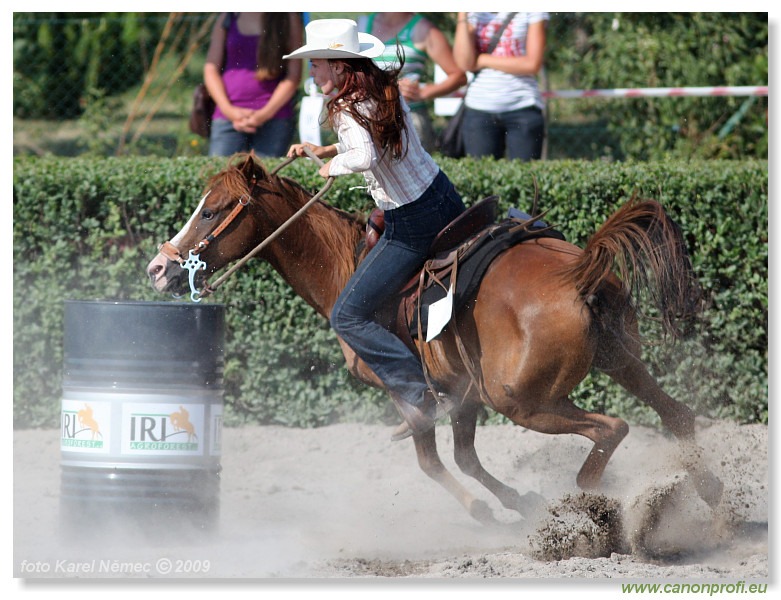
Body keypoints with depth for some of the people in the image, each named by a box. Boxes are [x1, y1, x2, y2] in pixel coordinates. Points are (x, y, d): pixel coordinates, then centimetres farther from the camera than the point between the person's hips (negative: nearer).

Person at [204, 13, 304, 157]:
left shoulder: (289, 19, 8)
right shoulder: (227, 17, 14)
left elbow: (294, 75, 2)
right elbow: (211, 69, 11)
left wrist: (265, 114, -10)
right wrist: (229, 110, -6)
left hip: (273, 115, -2)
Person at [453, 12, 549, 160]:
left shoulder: (531, 13, 3)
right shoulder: (475, 14, 10)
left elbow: (533, 64, -7)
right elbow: (465, 63, -3)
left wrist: (483, 60, -3)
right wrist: (462, 15, -5)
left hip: (522, 108, -2)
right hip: (479, 110, 2)